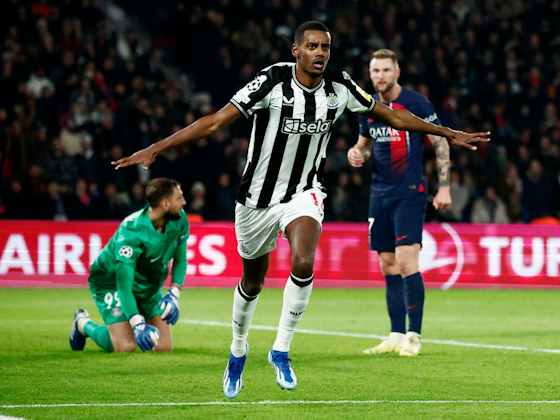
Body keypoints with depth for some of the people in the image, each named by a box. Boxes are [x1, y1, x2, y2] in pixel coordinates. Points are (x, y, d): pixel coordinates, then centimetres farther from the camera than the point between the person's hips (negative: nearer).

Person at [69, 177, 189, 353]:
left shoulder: (179, 220, -16)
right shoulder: (131, 231, -35)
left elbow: (180, 260, -1)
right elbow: (124, 285, -35)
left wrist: (174, 293, -19)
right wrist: (138, 323, -46)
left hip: (148, 286, 6)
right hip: (112, 281, -6)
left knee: (164, 347, -5)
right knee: (126, 347, -19)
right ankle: (83, 324, 9)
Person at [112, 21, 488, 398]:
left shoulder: (339, 87, -9)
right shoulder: (273, 81, -21)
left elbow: (393, 116, 5)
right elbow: (215, 122, -22)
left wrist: (449, 134, 10)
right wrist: (155, 149, -28)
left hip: (304, 194, 2)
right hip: (259, 196, -2)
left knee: (303, 264, -26)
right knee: (252, 284, 13)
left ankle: (281, 349, -8)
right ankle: (238, 350, 42)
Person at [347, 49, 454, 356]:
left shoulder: (416, 103, -8)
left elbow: (441, 143, -4)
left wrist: (444, 187, -8)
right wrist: (357, 153, 0)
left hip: (409, 192, -6)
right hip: (379, 193, 6)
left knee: (406, 261, -14)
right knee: (388, 266, 6)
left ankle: (413, 336, -10)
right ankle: (396, 335, 10)